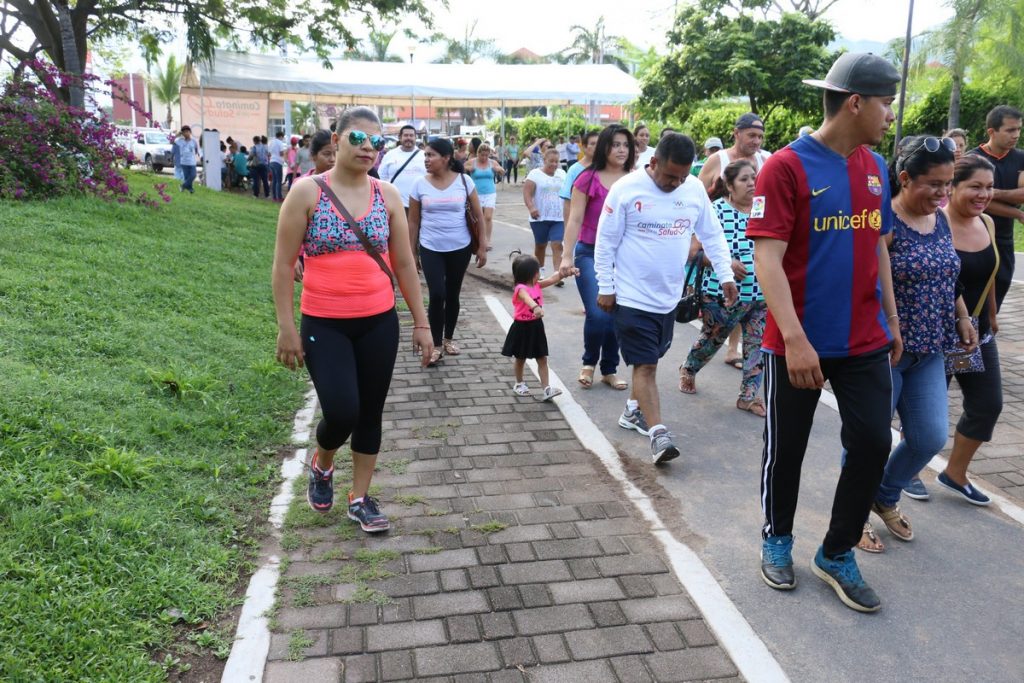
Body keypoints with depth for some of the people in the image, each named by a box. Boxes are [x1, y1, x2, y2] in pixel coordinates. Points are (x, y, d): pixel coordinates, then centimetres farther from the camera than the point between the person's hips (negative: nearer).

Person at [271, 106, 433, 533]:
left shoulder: (387, 195, 3)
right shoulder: (307, 192, -6)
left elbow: (404, 264, 9)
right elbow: (283, 264, -4)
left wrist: (421, 323, 8)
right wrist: (286, 327, -8)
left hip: (379, 323, 4)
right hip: (324, 325, -3)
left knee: (370, 413, 10)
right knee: (342, 412, -10)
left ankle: (360, 498, 28)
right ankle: (321, 466, 26)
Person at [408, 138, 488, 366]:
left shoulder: (464, 180, -5)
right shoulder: (420, 184, -3)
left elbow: (478, 215, 1)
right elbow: (413, 221, 3)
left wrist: (482, 246, -1)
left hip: (460, 248, 1)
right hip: (430, 249, 0)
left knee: (453, 295, 11)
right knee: (437, 295, -11)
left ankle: (449, 339, 30)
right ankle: (436, 345, 4)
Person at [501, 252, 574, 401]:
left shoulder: (537, 285, 1)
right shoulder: (521, 289, -23)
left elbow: (553, 279, 2)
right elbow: (527, 298, -44)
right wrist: (535, 307, -64)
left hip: (536, 327, 6)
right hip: (522, 327, -6)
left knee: (542, 359, 2)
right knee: (520, 359, 14)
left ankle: (546, 389, 1)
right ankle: (519, 383, 34)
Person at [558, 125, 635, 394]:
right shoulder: (588, 179, -5)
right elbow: (575, 220, -6)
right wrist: (567, 256, -12)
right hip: (591, 253, -3)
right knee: (597, 314, -12)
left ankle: (609, 369, 24)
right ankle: (589, 362, 15)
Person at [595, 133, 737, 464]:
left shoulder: (695, 190, 1)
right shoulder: (626, 189, -12)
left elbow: (713, 235, 11)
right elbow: (606, 242, -8)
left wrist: (726, 275, 3)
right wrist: (605, 287, -7)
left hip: (669, 296, 5)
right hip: (633, 297, -5)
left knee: (650, 359, 18)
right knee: (645, 365, -6)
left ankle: (634, 407, 37)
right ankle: (658, 433, -5)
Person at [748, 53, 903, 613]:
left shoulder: (875, 167, 8)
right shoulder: (787, 167, -13)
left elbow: (878, 248, 17)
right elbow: (767, 258, -19)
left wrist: (891, 322, 17)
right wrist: (795, 339, -26)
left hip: (865, 342, 6)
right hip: (799, 345, -6)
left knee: (873, 443, 6)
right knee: (786, 450, 9)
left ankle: (837, 554, 24)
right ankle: (777, 539, 33)